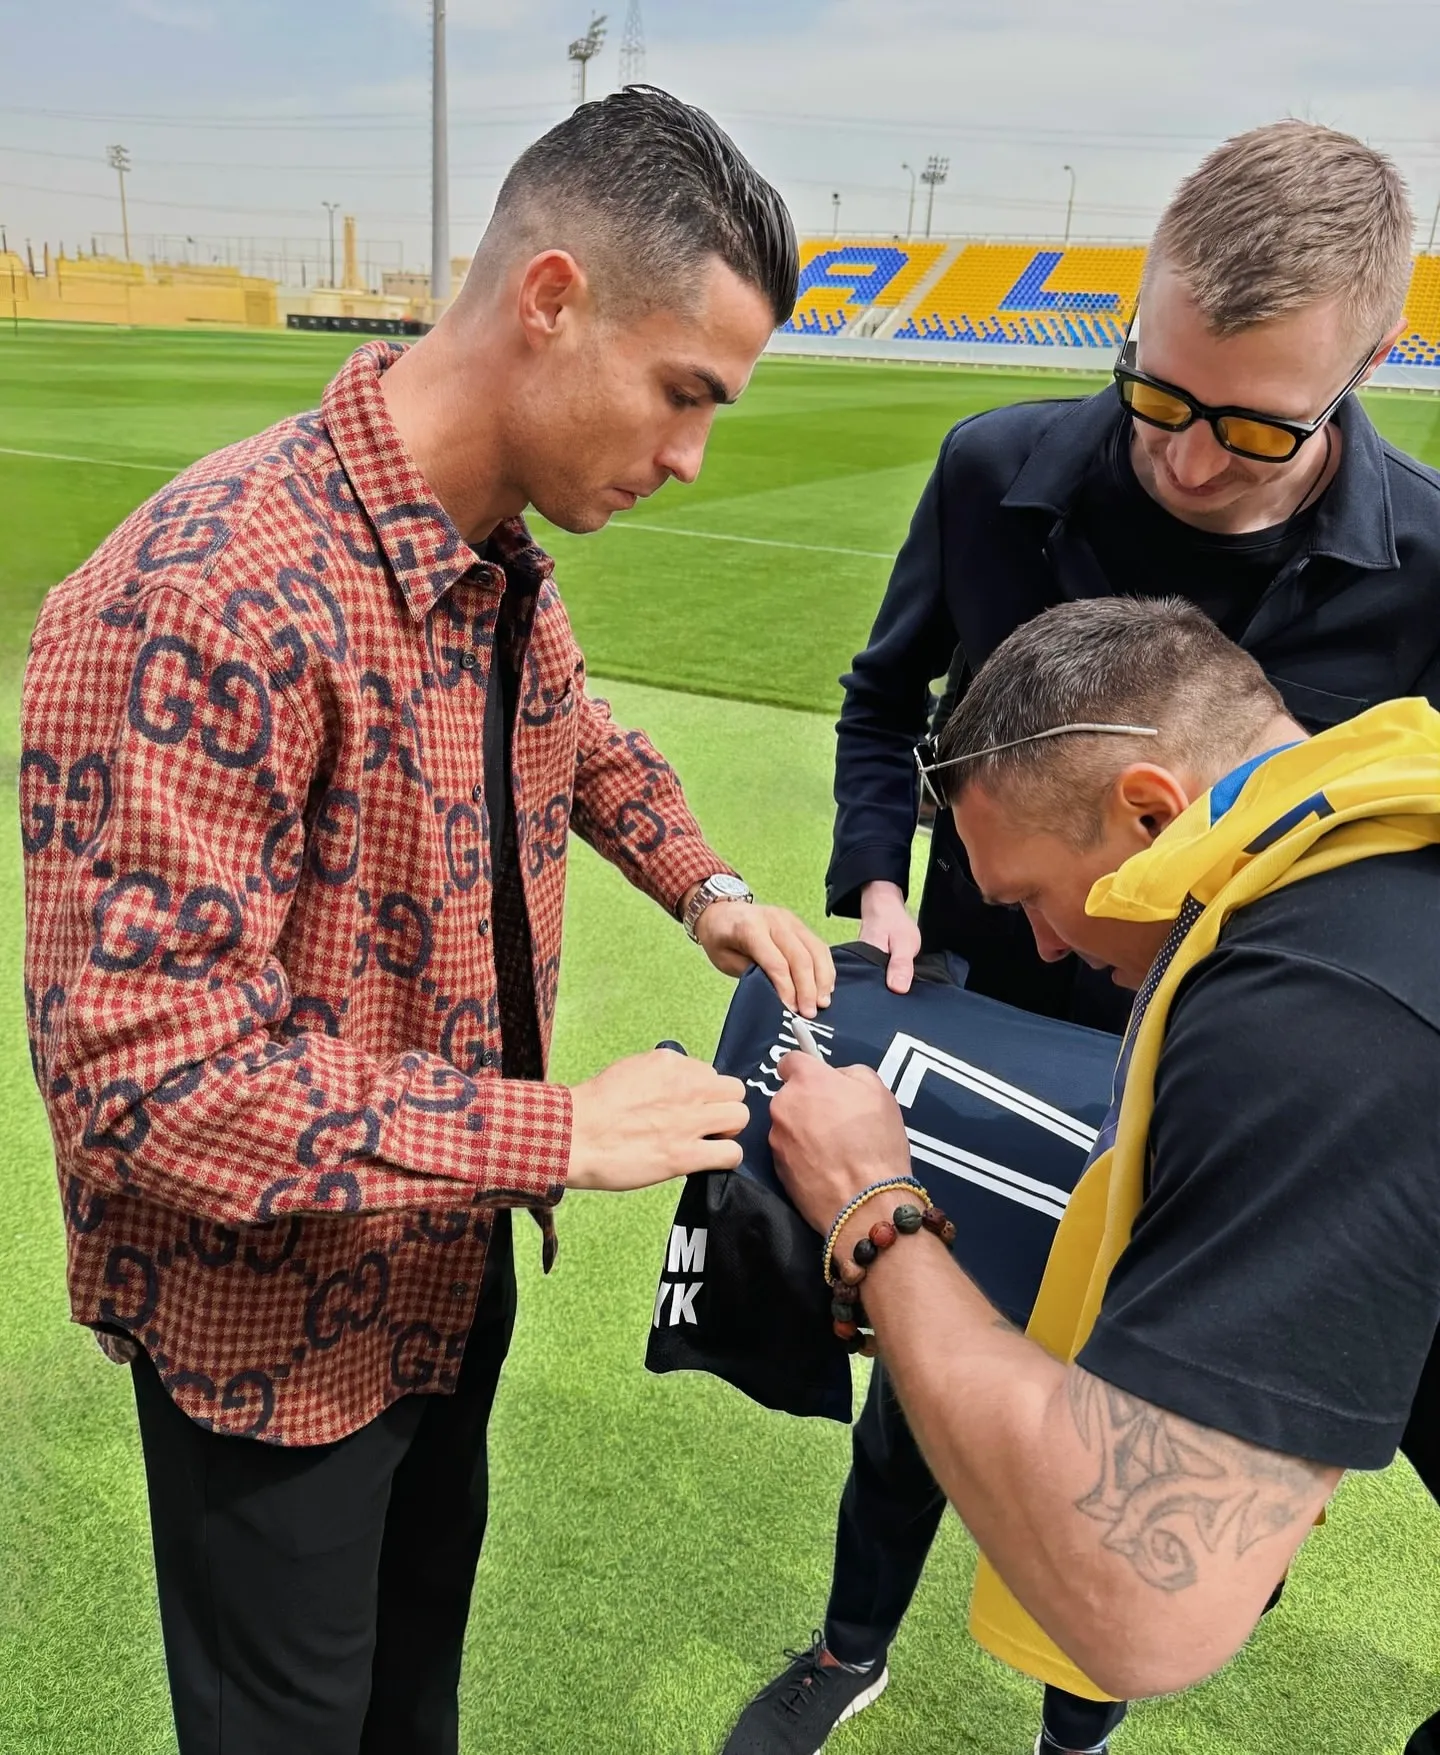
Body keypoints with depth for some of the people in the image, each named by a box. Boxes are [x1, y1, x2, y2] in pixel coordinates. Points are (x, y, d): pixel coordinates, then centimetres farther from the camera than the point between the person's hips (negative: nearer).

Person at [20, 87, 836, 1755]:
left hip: (450, 1260, 7)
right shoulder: (206, 602, -32)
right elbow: (137, 1072, -32)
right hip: (273, 1318, -7)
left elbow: (576, 734, 17)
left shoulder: (501, 563, -3)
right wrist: (557, 1132, -28)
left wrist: (703, 886, -1)